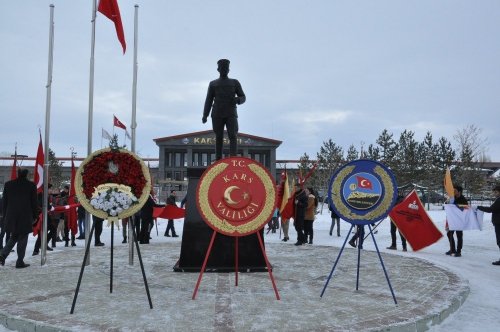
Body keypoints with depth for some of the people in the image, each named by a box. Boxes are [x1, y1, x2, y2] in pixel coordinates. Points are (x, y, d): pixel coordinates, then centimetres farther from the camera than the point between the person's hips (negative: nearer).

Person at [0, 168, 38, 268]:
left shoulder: (8, 184, 4)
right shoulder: (31, 185, -5)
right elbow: (34, 202, -2)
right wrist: (35, 216, 6)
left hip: (11, 216, 3)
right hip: (25, 216, -3)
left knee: (13, 237, 19)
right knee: (22, 238, 3)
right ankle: (20, 262, 4)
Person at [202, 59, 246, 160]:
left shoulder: (235, 82, 13)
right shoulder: (213, 84, 14)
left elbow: (243, 97, 12)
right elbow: (208, 100, 10)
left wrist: (238, 100, -12)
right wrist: (205, 115, -1)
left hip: (231, 115, -1)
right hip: (217, 115, 1)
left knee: (233, 136, -15)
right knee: (219, 137, 2)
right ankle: (218, 159, 8)